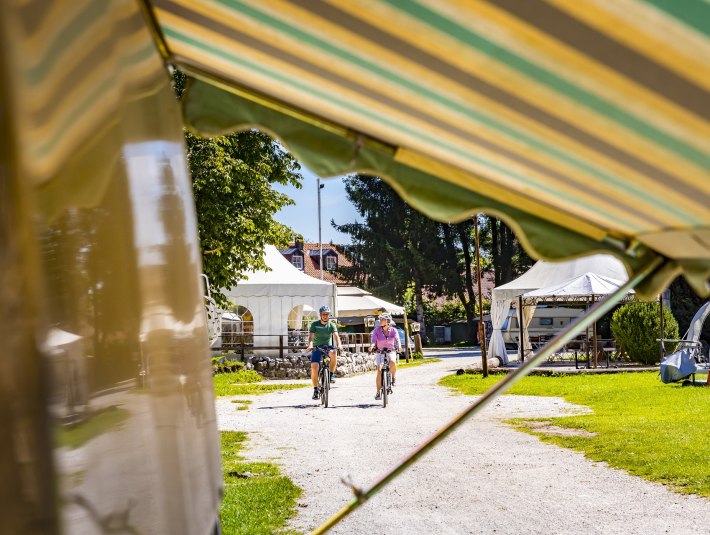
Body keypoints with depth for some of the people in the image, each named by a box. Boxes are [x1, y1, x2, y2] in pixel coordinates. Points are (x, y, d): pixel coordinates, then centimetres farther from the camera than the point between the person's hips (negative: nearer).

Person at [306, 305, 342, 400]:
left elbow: (336, 336, -17)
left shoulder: (332, 325, -2)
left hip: (328, 347, 0)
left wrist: (338, 345, -38)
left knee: (333, 353, -36)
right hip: (317, 348, 0)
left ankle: (332, 374, -18)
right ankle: (315, 389, -6)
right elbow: (311, 336, -17)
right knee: (314, 367, -20)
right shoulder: (315, 324, -4)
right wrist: (310, 345, -38)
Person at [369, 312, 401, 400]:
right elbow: (373, 340, -15)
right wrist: (372, 346, -37)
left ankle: (393, 378, -6)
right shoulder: (377, 330, -2)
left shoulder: (393, 330, -2)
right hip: (380, 352, 0)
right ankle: (378, 392, -7)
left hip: (391, 351, 0)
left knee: (392, 362, -34)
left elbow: (397, 339, -16)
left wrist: (399, 346, -37)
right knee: (379, 370, -17)